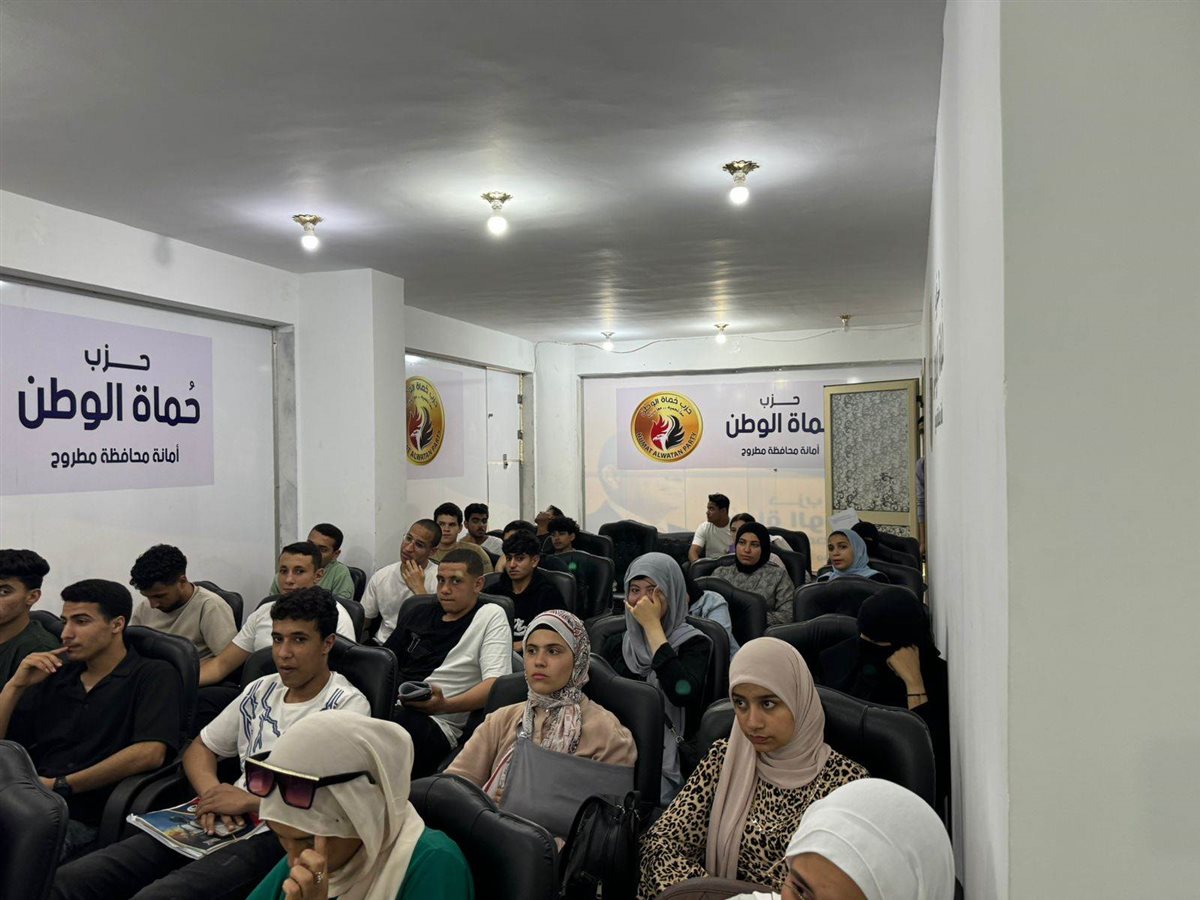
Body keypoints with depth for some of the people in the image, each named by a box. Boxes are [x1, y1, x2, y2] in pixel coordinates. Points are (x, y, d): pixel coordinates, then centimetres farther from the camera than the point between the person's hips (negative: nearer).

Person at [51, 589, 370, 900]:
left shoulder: (347, 706, -6)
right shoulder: (261, 690, 17)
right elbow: (200, 748, 22)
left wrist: (250, 802, -12)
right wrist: (211, 793, 0)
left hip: (282, 833, -7)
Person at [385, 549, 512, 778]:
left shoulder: (491, 616, 7)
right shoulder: (418, 613, 24)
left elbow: (495, 683, -6)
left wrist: (445, 705, -21)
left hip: (436, 721, -5)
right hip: (389, 705, 5)